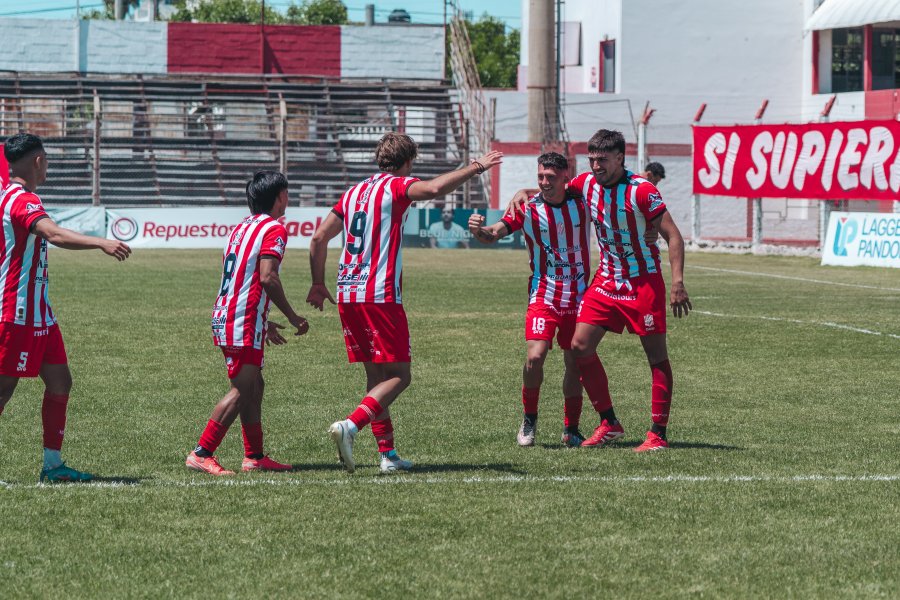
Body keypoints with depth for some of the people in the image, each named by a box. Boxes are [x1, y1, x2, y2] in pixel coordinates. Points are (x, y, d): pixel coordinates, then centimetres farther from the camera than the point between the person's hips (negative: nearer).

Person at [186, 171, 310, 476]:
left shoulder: (241, 228, 19)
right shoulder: (273, 229, -9)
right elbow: (267, 277, -21)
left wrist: (264, 322, 30)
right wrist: (293, 317, -11)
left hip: (225, 317, 10)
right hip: (244, 324, -10)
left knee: (254, 386, 15)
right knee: (242, 391, -10)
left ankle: (254, 456, 19)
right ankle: (201, 454, -13)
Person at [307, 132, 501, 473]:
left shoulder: (354, 192, 18)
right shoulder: (397, 187, -3)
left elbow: (319, 238, 19)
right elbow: (434, 189, -25)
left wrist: (318, 285, 29)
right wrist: (476, 168, -16)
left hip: (347, 294, 8)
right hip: (380, 295, -8)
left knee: (376, 376, 13)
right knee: (398, 377, -6)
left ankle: (387, 454, 9)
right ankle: (350, 426, -25)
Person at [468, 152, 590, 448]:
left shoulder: (581, 203, -1)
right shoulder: (528, 208, -7)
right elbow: (494, 234, -15)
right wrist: (479, 230, -37)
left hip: (579, 296, 2)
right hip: (543, 295, -2)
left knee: (575, 364, 3)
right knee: (535, 356, -17)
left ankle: (571, 429, 18)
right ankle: (529, 419, 4)